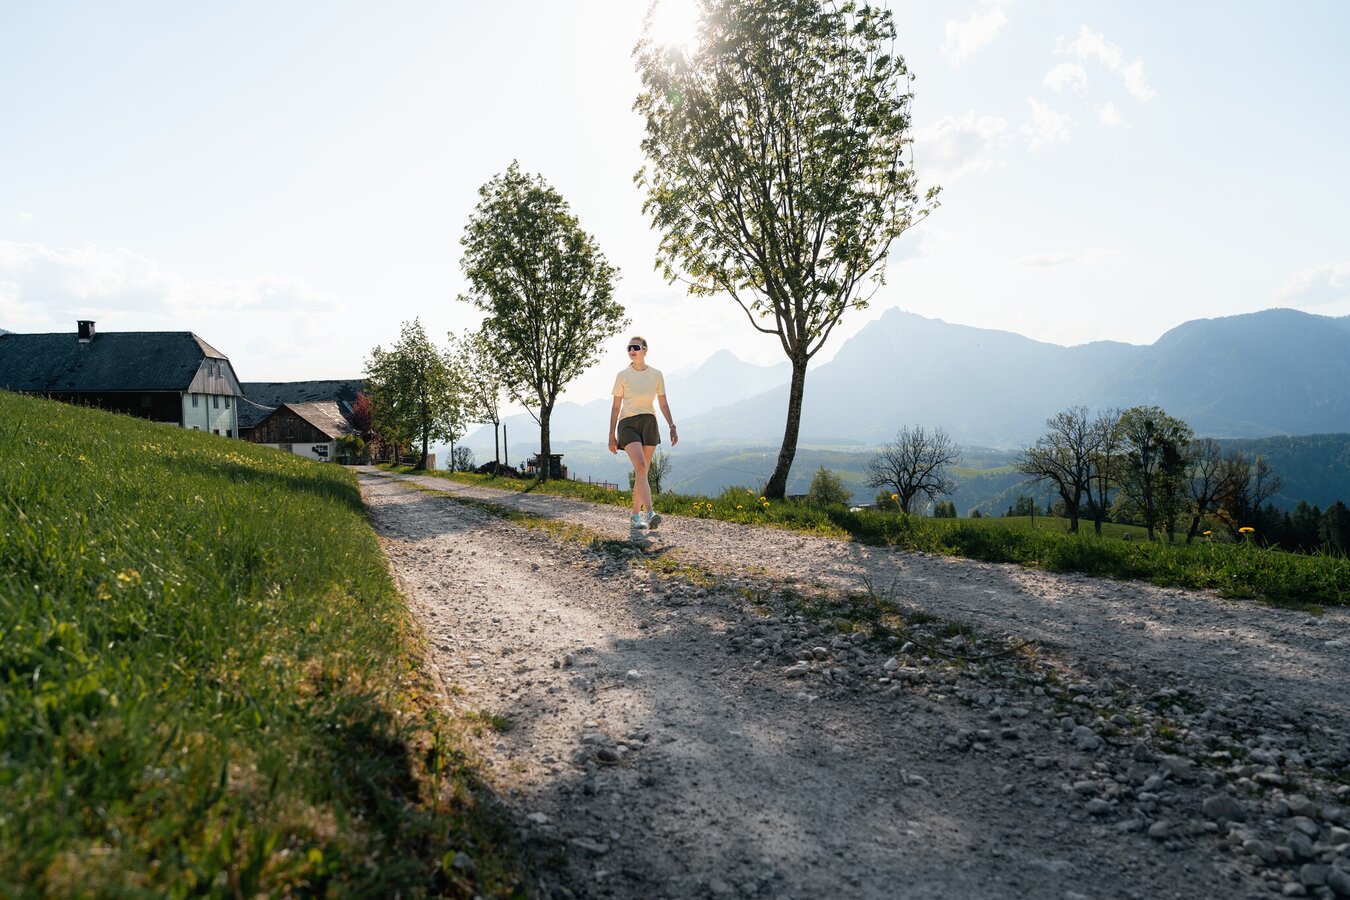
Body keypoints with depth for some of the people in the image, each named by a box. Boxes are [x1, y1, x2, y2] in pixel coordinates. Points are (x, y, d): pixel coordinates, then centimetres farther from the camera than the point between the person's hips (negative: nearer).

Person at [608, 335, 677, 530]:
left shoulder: (656, 375, 5)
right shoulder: (623, 376, -1)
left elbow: (663, 404, 10)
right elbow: (615, 407, 2)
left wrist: (672, 427, -1)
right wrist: (612, 436, -1)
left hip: (649, 424, 3)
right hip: (628, 425, -3)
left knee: (642, 471, 6)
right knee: (641, 467, -22)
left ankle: (636, 515, 17)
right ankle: (650, 513, -32)